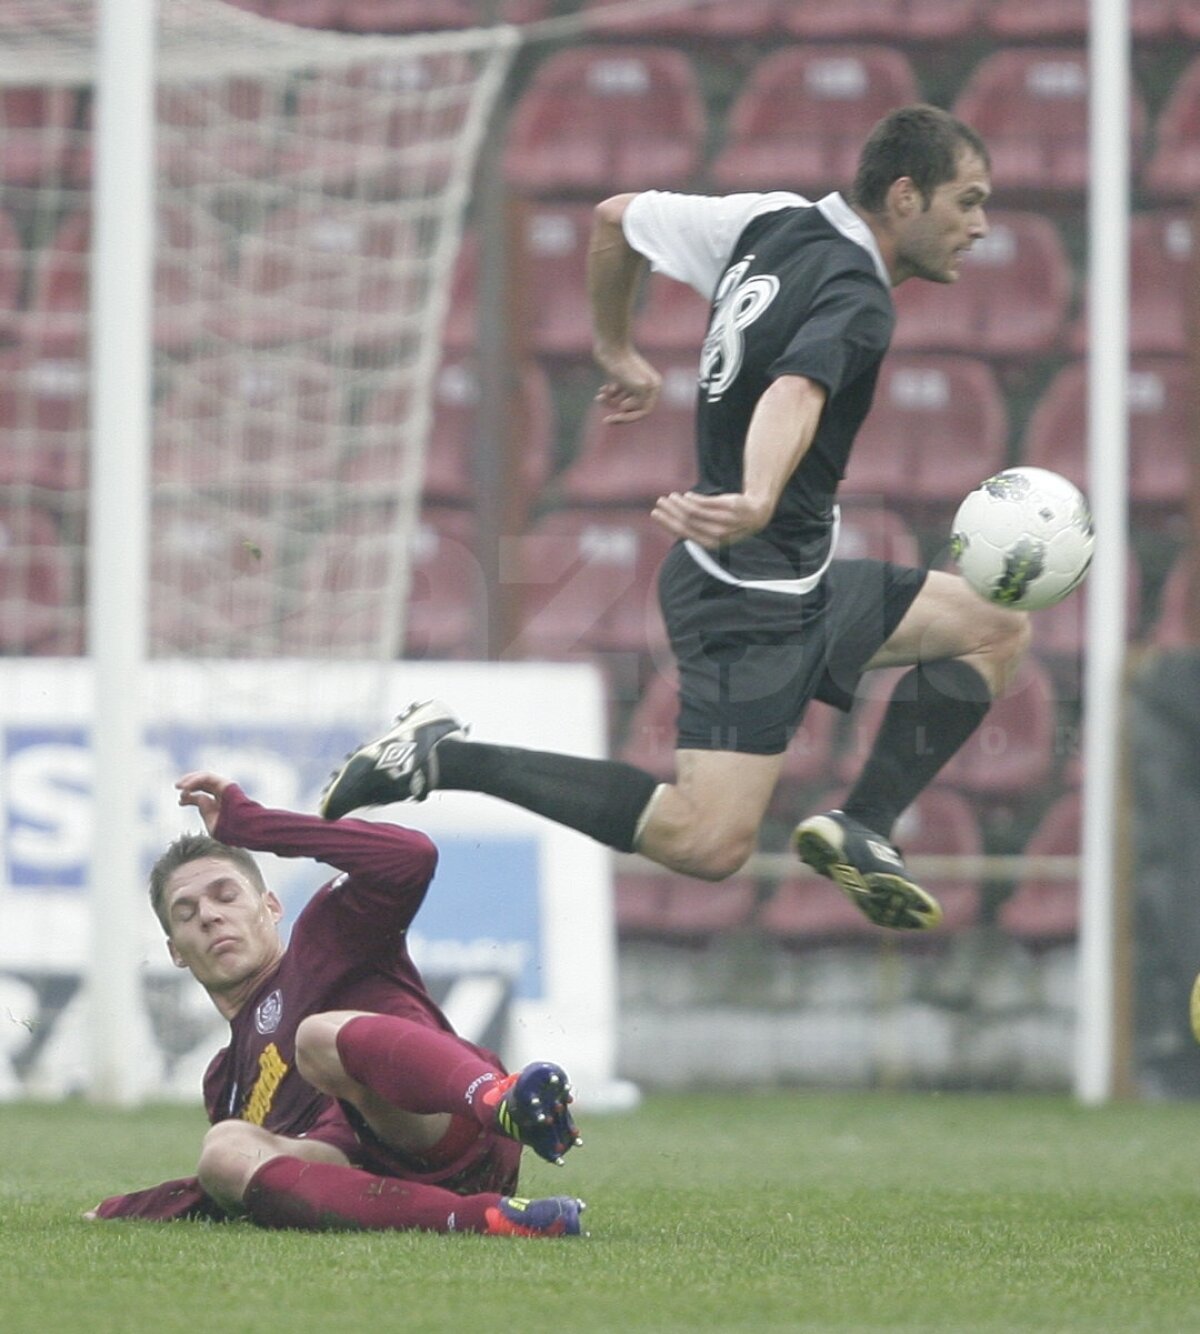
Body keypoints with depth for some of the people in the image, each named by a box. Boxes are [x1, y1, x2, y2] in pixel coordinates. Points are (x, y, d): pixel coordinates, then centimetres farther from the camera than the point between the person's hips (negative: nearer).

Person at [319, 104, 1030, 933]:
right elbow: (795, 392, -40)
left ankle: (858, 831, 7)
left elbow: (616, 217, 19)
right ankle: (442, 757, -11)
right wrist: (757, 506, -58)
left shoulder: (773, 222, 8)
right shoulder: (857, 300, -18)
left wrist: (617, 351, 32)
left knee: (998, 630, 14)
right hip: (748, 596, -10)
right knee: (708, 844, -20)